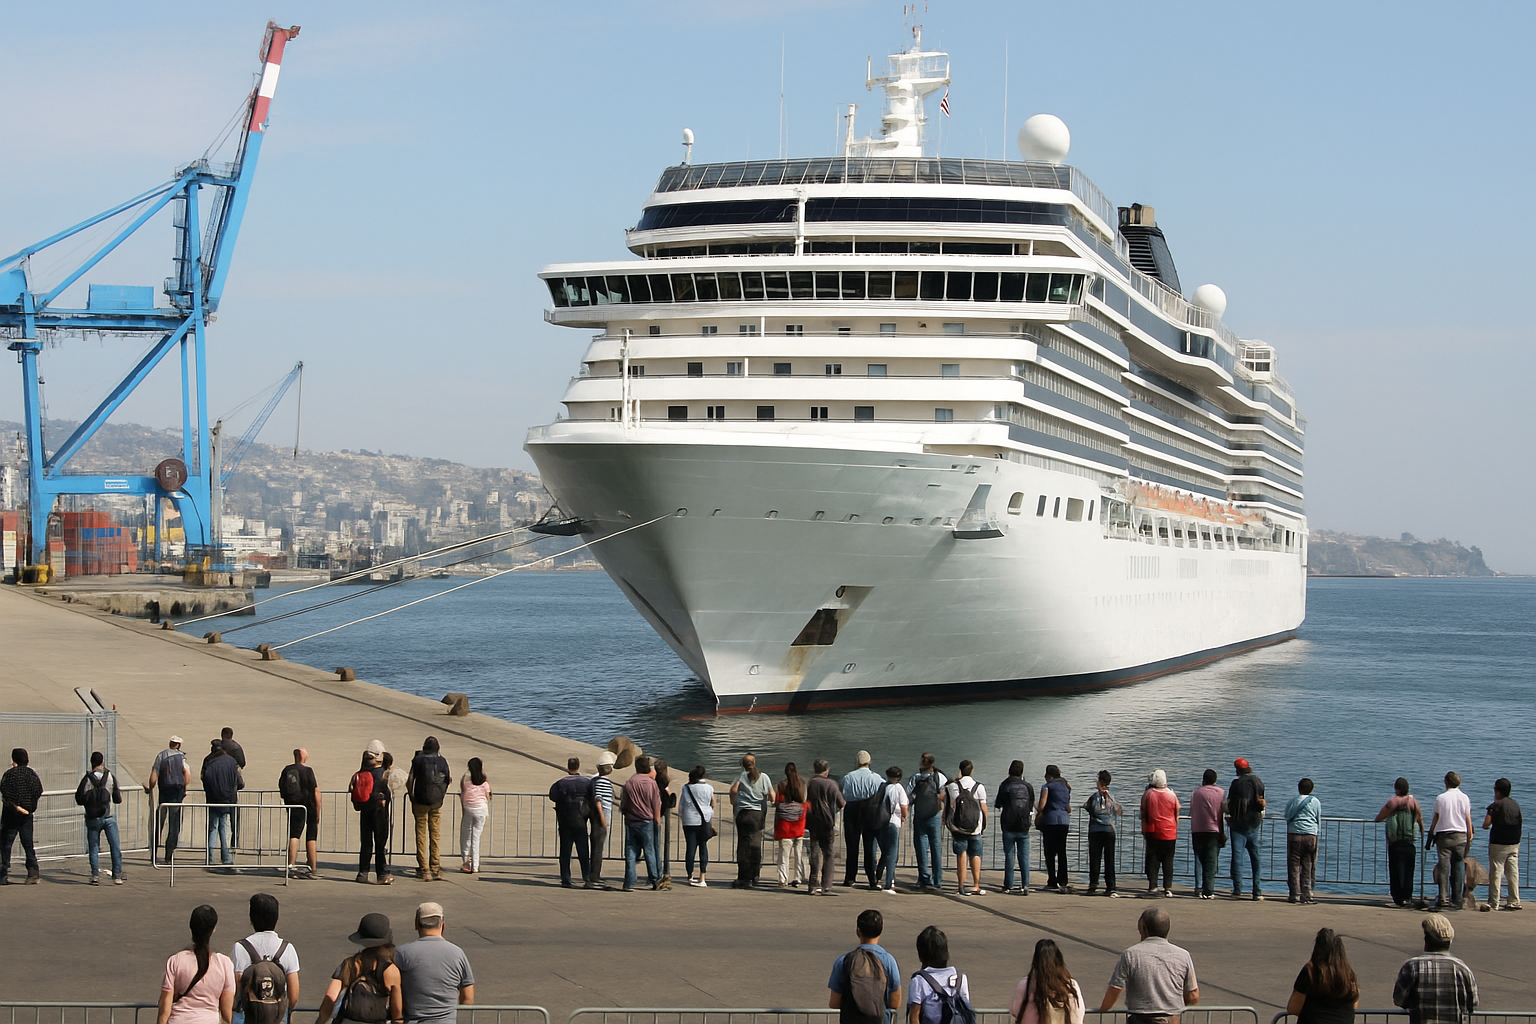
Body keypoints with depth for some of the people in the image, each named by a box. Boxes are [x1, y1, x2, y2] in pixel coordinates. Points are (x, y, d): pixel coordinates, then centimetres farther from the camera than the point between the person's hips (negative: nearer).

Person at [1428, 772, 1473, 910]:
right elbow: (1468, 820, 4)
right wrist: (1470, 838, 10)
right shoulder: (1464, 798, 3)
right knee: (1458, 868, 6)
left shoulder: (1440, 798, -1)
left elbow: (1435, 819, 1)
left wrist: (1430, 835, 10)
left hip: (1443, 835, -2)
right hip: (1460, 836, 2)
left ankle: (1444, 898, -15)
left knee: (1444, 868, -4)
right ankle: (1457, 901, 7)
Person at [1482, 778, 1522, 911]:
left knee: (1495, 873, -3)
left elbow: (1486, 825, -15)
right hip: (1514, 844, 6)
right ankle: (1514, 902, 8)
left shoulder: (1495, 806, -11)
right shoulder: (1516, 805, 8)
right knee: (1513, 873, 8)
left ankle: (1493, 903, -4)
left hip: (1498, 844, -6)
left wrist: (1487, 825, 5)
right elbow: (1520, 824, 14)